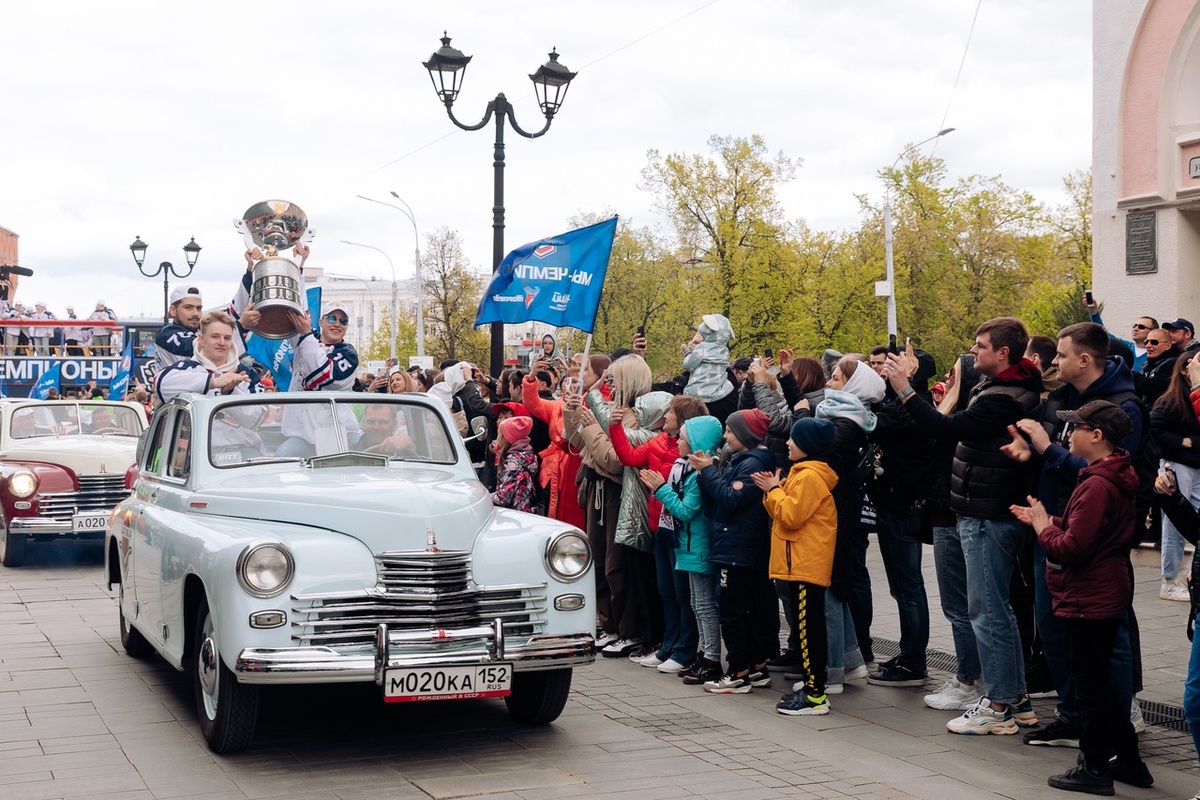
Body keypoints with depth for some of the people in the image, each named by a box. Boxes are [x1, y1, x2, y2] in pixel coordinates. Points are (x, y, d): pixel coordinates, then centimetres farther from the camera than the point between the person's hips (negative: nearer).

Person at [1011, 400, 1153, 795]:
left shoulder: (1097, 486, -23)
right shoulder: (1117, 477, 10)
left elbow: (1072, 547, -25)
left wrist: (1043, 529, -8)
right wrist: (1048, 521, 6)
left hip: (1089, 600, -11)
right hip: (1106, 595, 11)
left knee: (1090, 683, 0)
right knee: (1098, 681, 19)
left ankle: (1094, 768, 10)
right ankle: (1129, 760, 26)